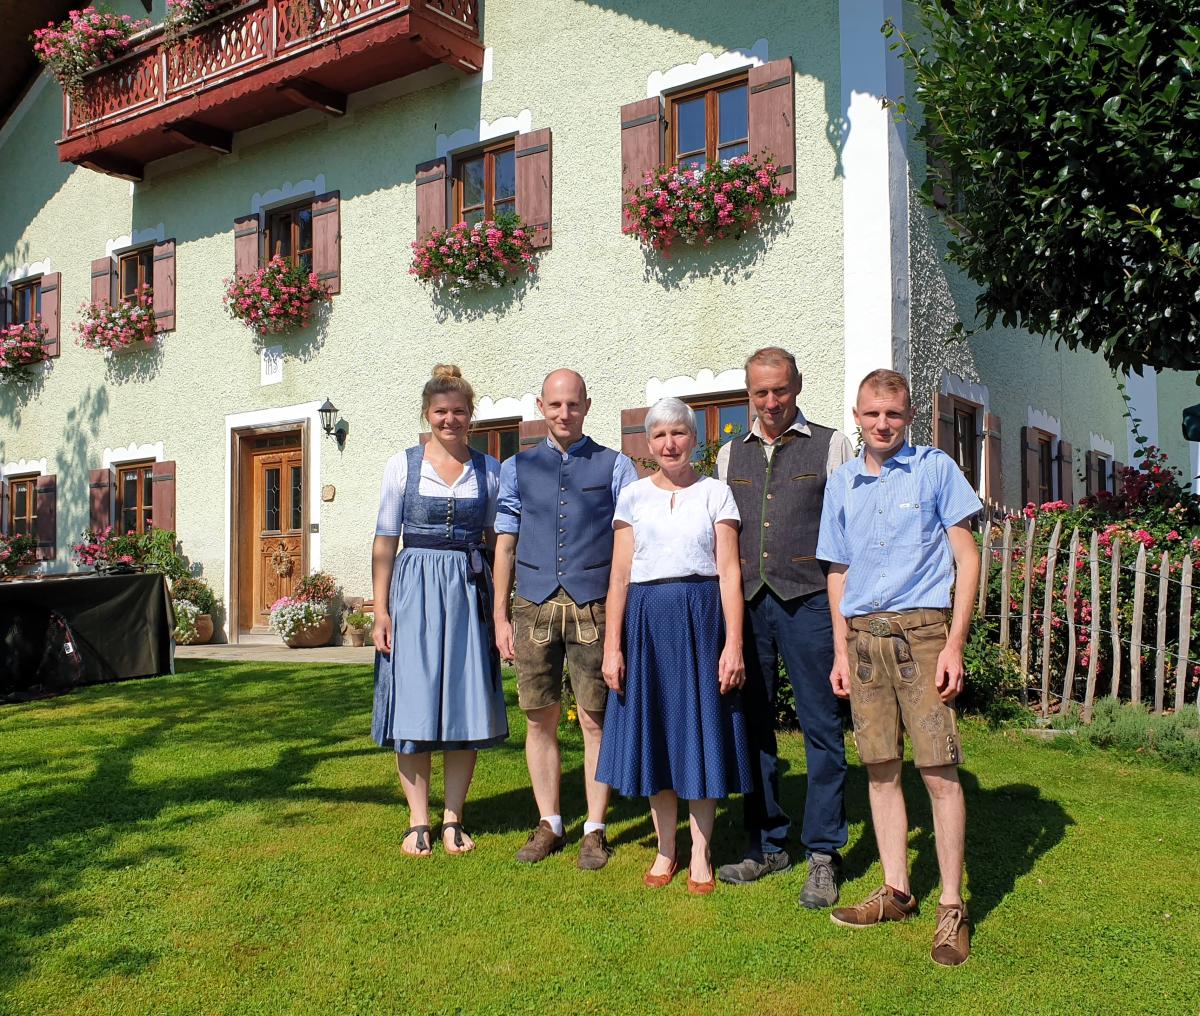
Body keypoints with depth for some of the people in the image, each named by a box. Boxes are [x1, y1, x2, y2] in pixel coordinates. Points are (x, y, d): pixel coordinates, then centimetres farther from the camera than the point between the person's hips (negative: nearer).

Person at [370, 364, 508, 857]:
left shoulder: (489, 470, 7)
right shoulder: (403, 465, 3)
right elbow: (385, 541, 2)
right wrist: (381, 609, -4)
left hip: (469, 593, 1)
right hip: (414, 591, -1)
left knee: (466, 706, 3)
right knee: (412, 705, 0)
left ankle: (453, 818, 15)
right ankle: (418, 821, 12)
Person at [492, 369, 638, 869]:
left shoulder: (615, 466, 6)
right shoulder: (517, 468, 13)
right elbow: (505, 544, 12)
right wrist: (500, 616, 8)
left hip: (592, 606, -2)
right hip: (534, 606, 2)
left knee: (595, 721, 2)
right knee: (540, 719, 8)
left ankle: (594, 830, 15)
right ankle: (548, 825, 21)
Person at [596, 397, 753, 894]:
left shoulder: (715, 493, 3)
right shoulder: (633, 496, 8)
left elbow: (729, 573, -3)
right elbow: (619, 576, 5)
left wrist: (733, 643, -11)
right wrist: (612, 645, -2)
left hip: (701, 618, -2)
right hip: (646, 620, 2)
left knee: (700, 730, 4)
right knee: (654, 733, 8)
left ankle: (700, 854, 17)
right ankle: (666, 849, 22)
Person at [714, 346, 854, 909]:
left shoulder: (831, 446, 5)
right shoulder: (730, 455, 15)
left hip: (808, 602, -3)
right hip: (746, 603, 4)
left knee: (822, 728, 0)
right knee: (753, 725, 8)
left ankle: (823, 854, 11)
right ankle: (767, 844, 21)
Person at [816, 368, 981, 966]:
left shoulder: (935, 469, 2)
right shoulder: (842, 484, 13)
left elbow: (966, 559, -1)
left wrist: (954, 645, -9)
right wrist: (841, 652, 11)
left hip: (920, 629, -4)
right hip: (862, 635, 4)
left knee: (939, 771, -4)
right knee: (880, 770, 9)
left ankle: (952, 907, 6)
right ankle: (896, 892, 20)